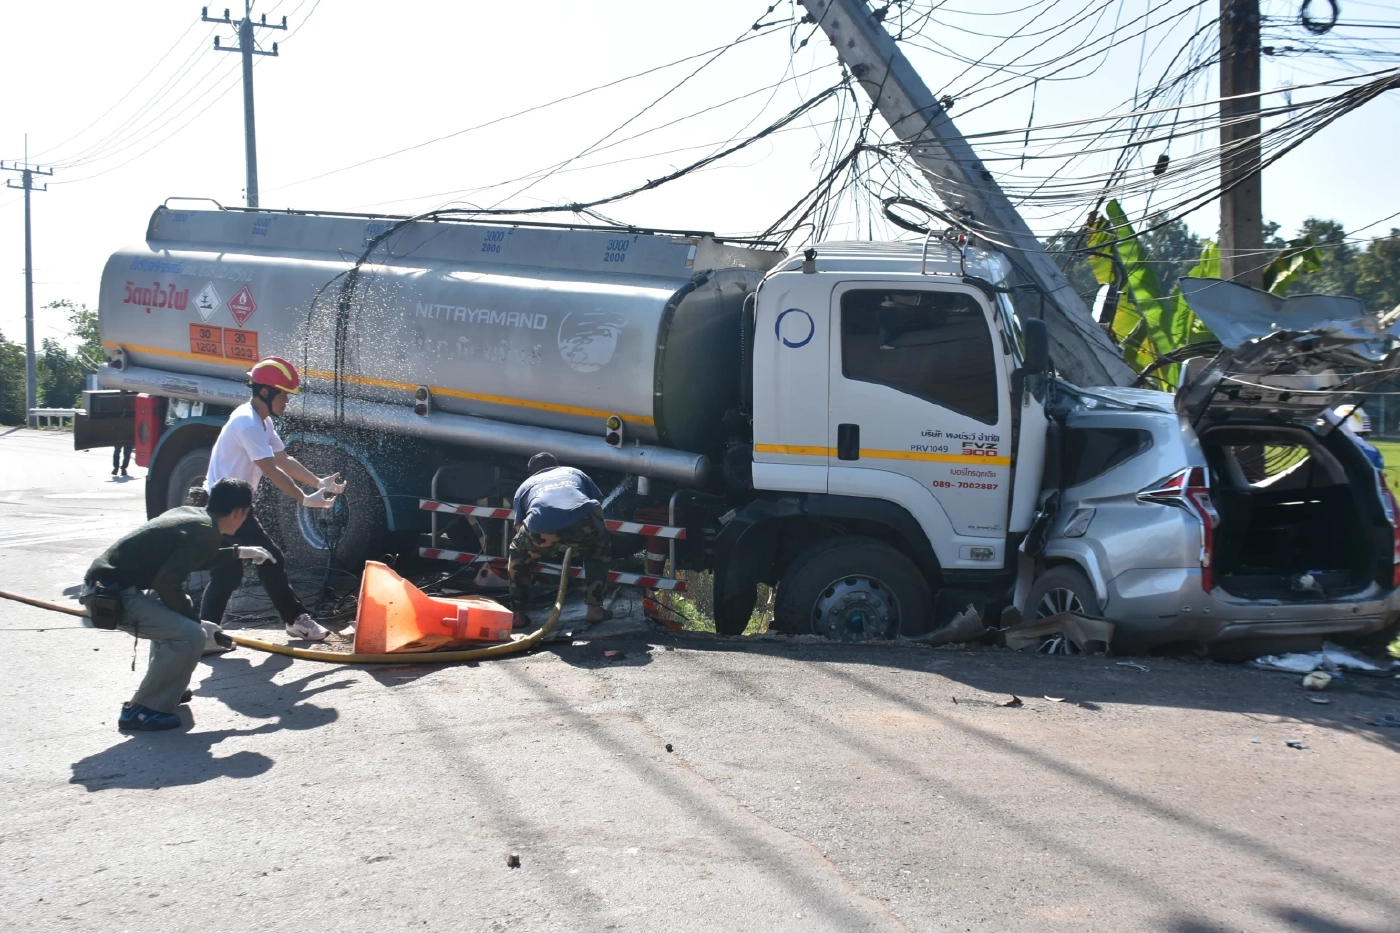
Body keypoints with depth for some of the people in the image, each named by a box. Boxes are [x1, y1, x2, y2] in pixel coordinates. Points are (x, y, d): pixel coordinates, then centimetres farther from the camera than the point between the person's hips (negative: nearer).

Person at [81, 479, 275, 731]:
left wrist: (238, 553, 34)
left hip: (109, 582, 10)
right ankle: (141, 710, -6)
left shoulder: (190, 513, 13)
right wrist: (196, 621, -9)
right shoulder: (205, 533, -14)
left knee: (176, 616, 29)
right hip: (111, 596, -10)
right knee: (191, 635, -16)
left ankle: (164, 689, 32)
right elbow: (166, 583, -21)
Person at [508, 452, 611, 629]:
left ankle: (518, 614, 28)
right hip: (583, 522, 0)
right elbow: (598, 503, 41)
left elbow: (520, 526, 38)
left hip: (541, 528, 0)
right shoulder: (574, 472, 39)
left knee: (518, 556, 33)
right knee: (598, 551, 35)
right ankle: (595, 609, 29)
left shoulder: (525, 485, 37)